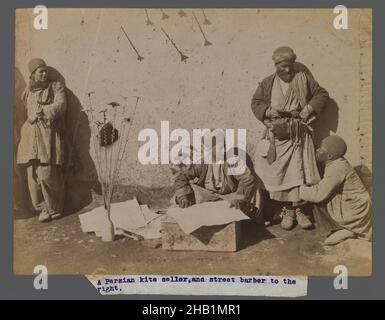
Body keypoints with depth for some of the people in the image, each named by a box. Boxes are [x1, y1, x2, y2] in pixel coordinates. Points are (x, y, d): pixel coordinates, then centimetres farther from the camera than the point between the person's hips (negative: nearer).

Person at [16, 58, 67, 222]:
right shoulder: (28, 91, 19)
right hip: (31, 136, 5)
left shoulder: (56, 87, 7)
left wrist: (39, 112, -9)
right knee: (33, 174, 0)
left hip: (49, 136, -4)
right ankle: (41, 206, 14)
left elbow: (60, 105, -7)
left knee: (47, 174, -11)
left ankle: (52, 209, 5)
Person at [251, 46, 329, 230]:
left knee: (300, 173, -2)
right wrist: (268, 111, -11)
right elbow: (255, 103, 7)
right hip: (277, 137, 0)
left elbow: (322, 94, 10)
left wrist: (310, 107, -7)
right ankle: (287, 210, 14)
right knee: (279, 174, 1)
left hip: (300, 137, 0)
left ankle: (298, 210, 9)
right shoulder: (267, 84, 8)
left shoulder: (304, 79, 7)